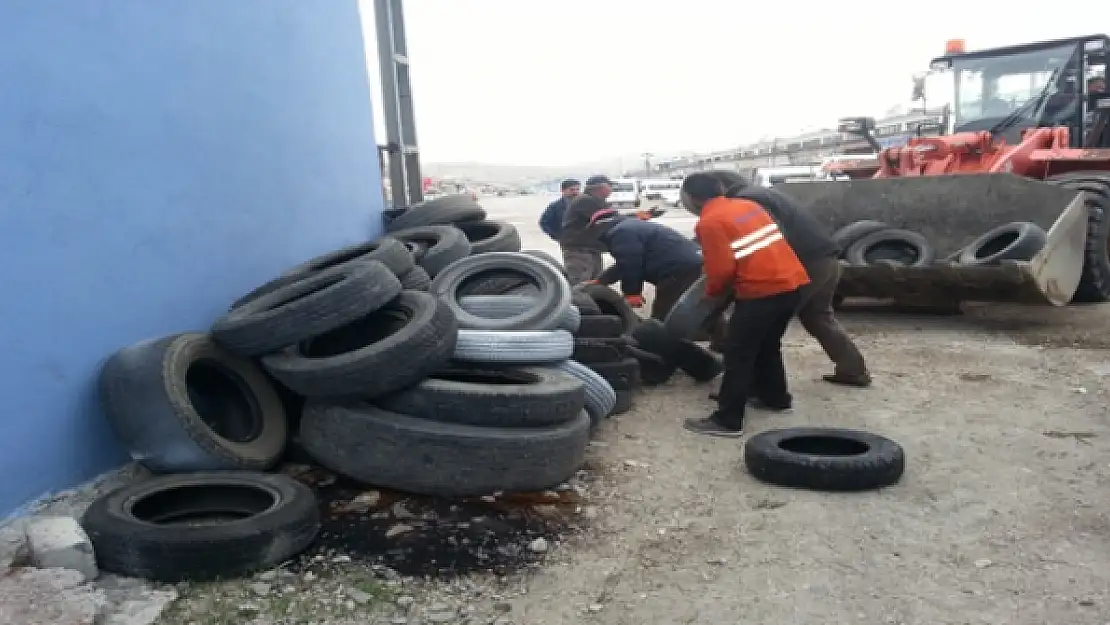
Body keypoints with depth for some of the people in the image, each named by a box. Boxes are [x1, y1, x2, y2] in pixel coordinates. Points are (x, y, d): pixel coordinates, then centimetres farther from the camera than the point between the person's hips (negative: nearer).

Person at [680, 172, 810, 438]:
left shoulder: (710, 222, -9)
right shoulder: (747, 205, 16)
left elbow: (722, 269, -14)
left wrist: (712, 291, 5)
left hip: (762, 290, -9)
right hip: (793, 282, 9)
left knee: (738, 354, -2)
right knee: (768, 344, 26)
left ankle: (727, 421, 0)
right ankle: (776, 397, 40)